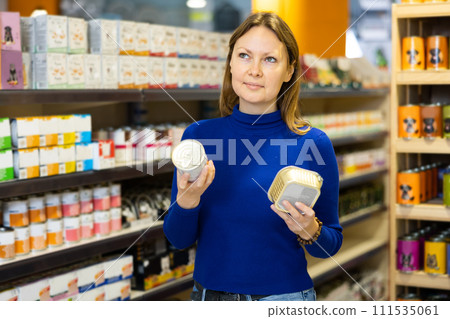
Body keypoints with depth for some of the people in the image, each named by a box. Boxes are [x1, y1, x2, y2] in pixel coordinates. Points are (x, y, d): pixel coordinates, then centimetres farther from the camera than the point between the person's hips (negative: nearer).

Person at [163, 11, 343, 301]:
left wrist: (308, 230, -20)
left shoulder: (313, 144, -10)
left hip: (283, 297, -2)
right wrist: (186, 200, -20)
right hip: (208, 294, 2)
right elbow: (179, 239, -2)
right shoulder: (198, 135, -3)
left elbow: (331, 244, -1)